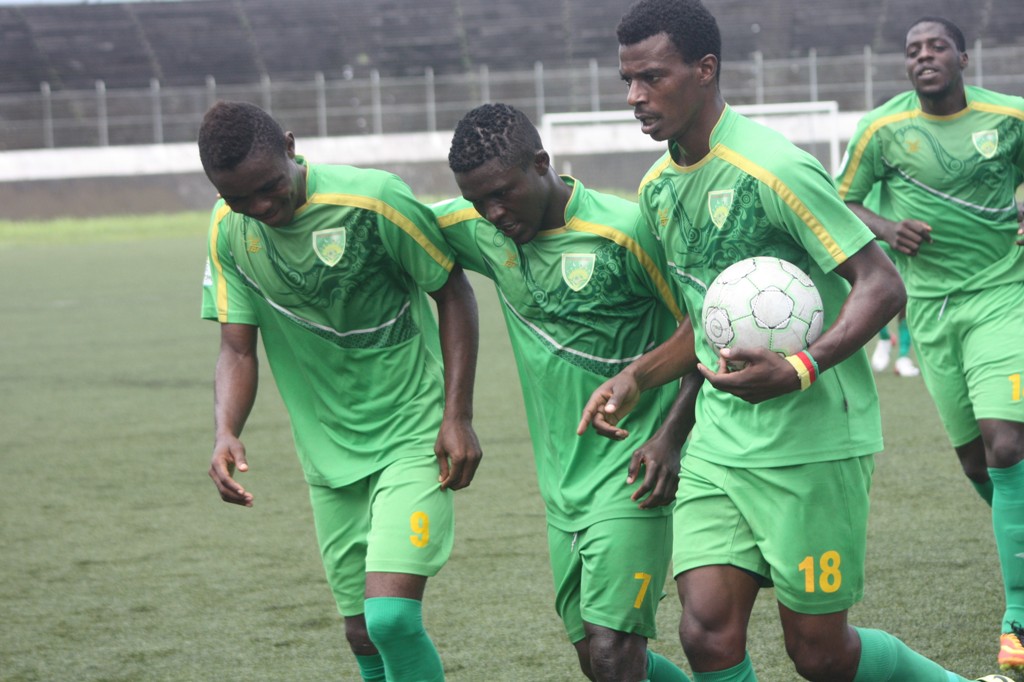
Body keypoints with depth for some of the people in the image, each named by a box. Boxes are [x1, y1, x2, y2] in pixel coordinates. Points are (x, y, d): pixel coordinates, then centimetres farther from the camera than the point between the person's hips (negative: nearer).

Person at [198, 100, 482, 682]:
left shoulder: (374, 200, -18)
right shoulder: (229, 230, -4)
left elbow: (454, 290, -5)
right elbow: (238, 350, 2)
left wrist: (458, 415, -9)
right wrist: (226, 432, -18)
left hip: (413, 440, -5)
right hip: (329, 455, 5)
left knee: (392, 618, -20)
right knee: (364, 635, 9)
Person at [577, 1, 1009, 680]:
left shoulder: (774, 169, -16)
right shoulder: (658, 188, 10)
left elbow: (881, 286, -17)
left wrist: (800, 370, -31)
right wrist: (635, 378, 9)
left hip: (813, 439, -7)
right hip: (719, 440, 7)